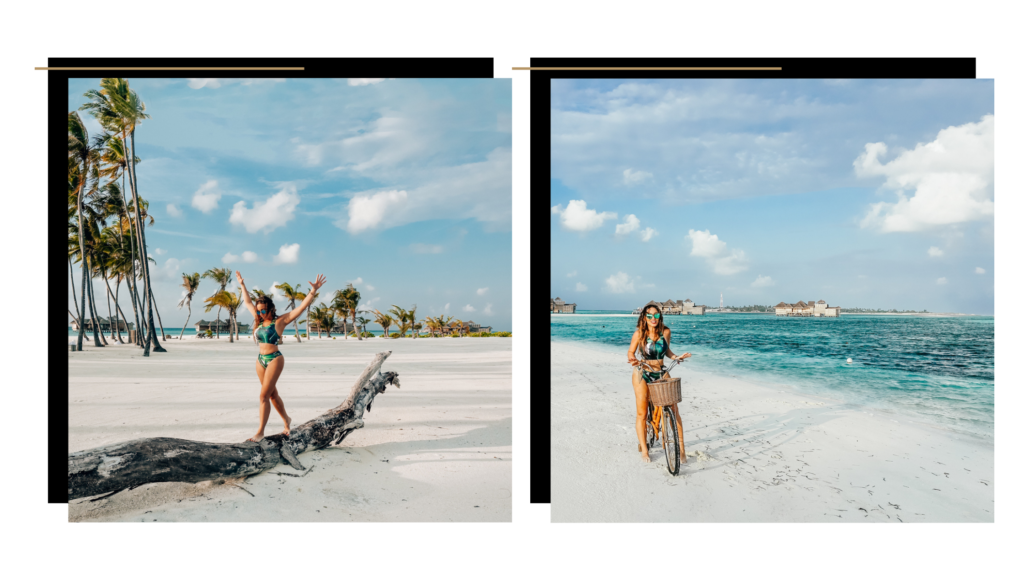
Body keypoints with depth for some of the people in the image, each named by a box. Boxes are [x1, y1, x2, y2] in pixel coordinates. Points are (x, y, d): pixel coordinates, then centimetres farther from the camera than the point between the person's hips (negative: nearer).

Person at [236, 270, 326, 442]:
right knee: (272, 394, 14)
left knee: (264, 395, -9)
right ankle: (286, 420, 32)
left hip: (274, 359, -7)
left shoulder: (280, 321, -7)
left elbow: (302, 306, -13)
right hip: (260, 360, 7)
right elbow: (248, 302, 25)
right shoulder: (260, 321, 11)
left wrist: (314, 291, -21)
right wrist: (242, 285, 31)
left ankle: (260, 433, -5)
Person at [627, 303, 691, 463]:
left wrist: (675, 357, -3)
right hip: (642, 374, -2)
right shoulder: (639, 333, -8)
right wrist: (633, 359, -22)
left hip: (661, 373, 2)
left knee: (673, 409, -9)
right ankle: (644, 450, 16)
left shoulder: (666, 332, -1)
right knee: (642, 414, 1)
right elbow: (630, 352, -1)